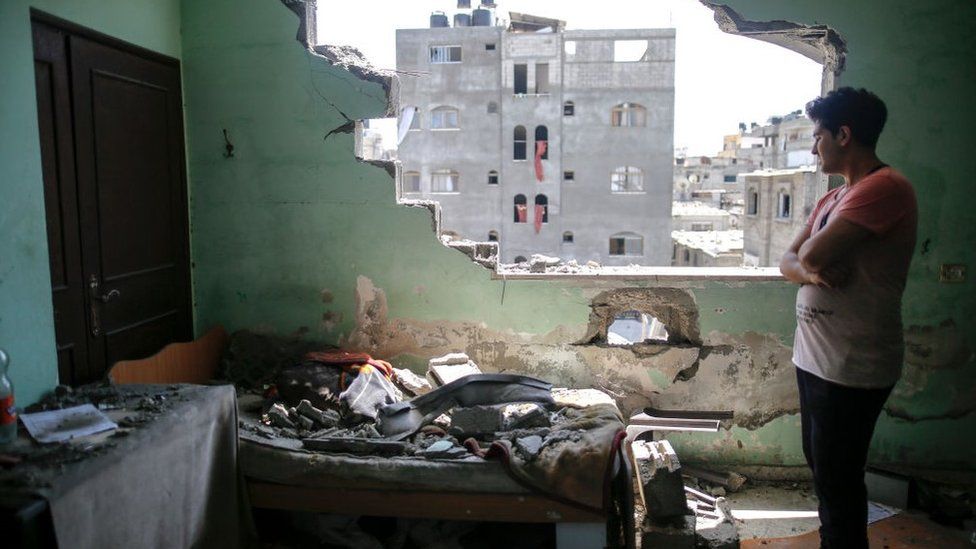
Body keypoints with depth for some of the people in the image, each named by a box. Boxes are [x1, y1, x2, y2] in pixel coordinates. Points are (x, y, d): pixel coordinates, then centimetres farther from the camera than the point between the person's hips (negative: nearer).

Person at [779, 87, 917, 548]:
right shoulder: (832, 199, 14)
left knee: (837, 480, 2)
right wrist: (813, 271, -11)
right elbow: (789, 262, 11)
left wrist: (811, 256, -3)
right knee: (820, 464, 21)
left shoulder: (885, 188, -17)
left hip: (852, 366, -9)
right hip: (815, 355, 9)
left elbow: (813, 254, -26)